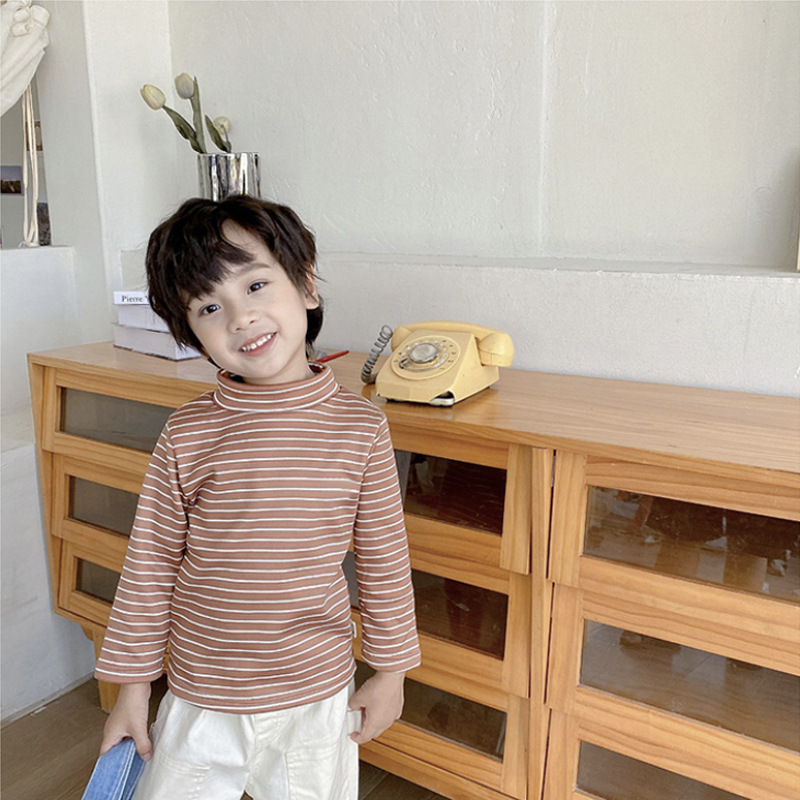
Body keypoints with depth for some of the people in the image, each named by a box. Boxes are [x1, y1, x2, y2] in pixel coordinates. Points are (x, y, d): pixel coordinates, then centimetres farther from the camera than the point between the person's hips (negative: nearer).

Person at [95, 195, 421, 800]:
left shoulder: (361, 427, -13)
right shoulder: (187, 436, -14)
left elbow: (385, 559, -4)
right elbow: (150, 564, -4)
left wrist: (389, 672, 3)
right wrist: (133, 688, 3)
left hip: (316, 700, 0)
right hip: (200, 703, 0)